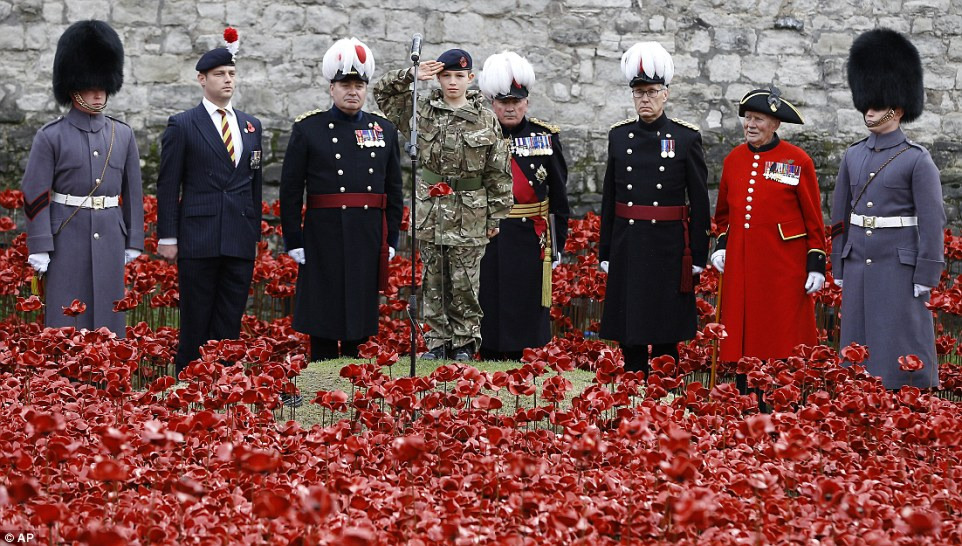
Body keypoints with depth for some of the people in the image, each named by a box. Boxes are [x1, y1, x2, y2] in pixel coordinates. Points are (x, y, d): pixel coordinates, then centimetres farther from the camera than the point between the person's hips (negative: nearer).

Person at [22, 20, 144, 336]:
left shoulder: (123, 135, 8)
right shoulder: (50, 137, -4)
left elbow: (133, 192, 12)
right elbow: (35, 196, -6)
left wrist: (133, 244, 9)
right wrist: (38, 250, -10)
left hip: (109, 239, 3)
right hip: (66, 239, -3)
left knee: (108, 320, 6)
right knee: (65, 323, -1)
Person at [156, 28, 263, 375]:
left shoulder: (251, 127, 13)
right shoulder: (182, 126, 0)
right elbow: (168, 186, -1)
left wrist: (255, 233, 14)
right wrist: (167, 238, -6)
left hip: (240, 242, 4)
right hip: (198, 239, -4)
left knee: (230, 323, 5)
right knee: (196, 323, 1)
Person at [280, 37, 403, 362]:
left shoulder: (385, 130, 10)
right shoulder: (308, 129, 0)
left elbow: (394, 189, 13)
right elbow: (290, 189, -1)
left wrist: (391, 239, 7)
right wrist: (294, 241, -6)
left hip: (369, 238, 3)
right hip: (324, 236, -3)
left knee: (360, 318, 7)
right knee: (323, 324, 0)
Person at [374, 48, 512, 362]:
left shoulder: (486, 120, -1)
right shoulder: (423, 111, 3)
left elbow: (499, 172, 1)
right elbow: (383, 92, 6)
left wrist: (496, 216, 0)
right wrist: (412, 75, -9)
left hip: (469, 215, -2)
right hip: (430, 211, 2)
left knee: (464, 284, 2)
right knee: (433, 283, 7)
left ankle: (464, 344, 12)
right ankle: (437, 342, 15)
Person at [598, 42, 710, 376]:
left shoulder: (687, 138, -2)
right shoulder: (619, 136, 7)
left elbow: (699, 201, -1)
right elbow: (609, 198, 10)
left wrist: (699, 255, -4)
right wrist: (605, 252, 8)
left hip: (669, 246, -3)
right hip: (627, 245, 3)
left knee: (667, 335, 2)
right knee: (629, 334, 5)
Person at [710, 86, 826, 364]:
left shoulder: (798, 160, -3)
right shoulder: (734, 159, 9)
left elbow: (814, 218, -1)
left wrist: (816, 265, -5)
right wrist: (722, 245, 8)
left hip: (784, 265, -4)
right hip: (740, 264, 4)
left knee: (785, 341, -2)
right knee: (741, 339, 3)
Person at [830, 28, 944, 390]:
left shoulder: (917, 160, -8)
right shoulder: (853, 156, 9)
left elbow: (932, 222, -10)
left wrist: (925, 278, -13)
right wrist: (838, 269, 12)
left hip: (900, 265, -6)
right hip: (858, 265, 6)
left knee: (906, 349, -2)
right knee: (860, 346, 8)